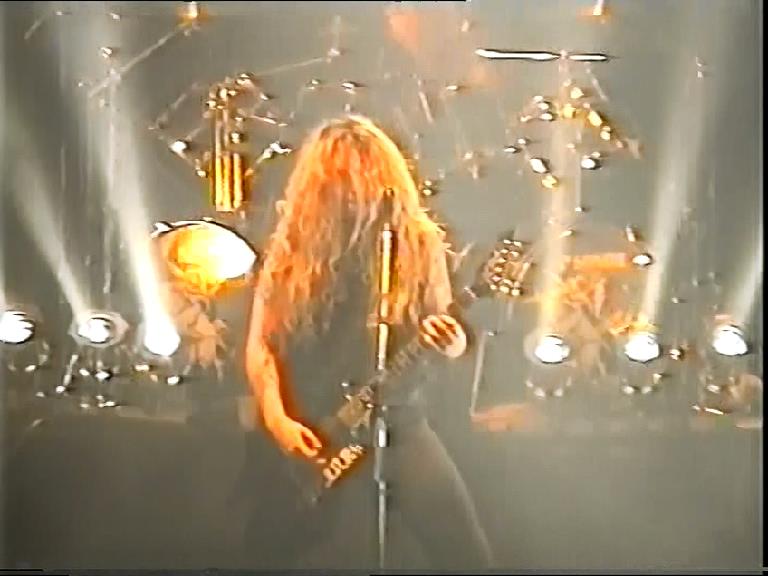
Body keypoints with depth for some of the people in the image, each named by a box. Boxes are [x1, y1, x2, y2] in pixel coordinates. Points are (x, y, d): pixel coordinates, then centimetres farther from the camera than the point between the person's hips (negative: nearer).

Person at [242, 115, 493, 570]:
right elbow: (261, 344, -1)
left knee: (470, 556, -2)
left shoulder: (419, 243, 0)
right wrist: (277, 419, -14)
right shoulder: (293, 250, -3)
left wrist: (452, 343, -14)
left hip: (401, 423, 2)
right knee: (353, 558, 0)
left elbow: (440, 332, 9)